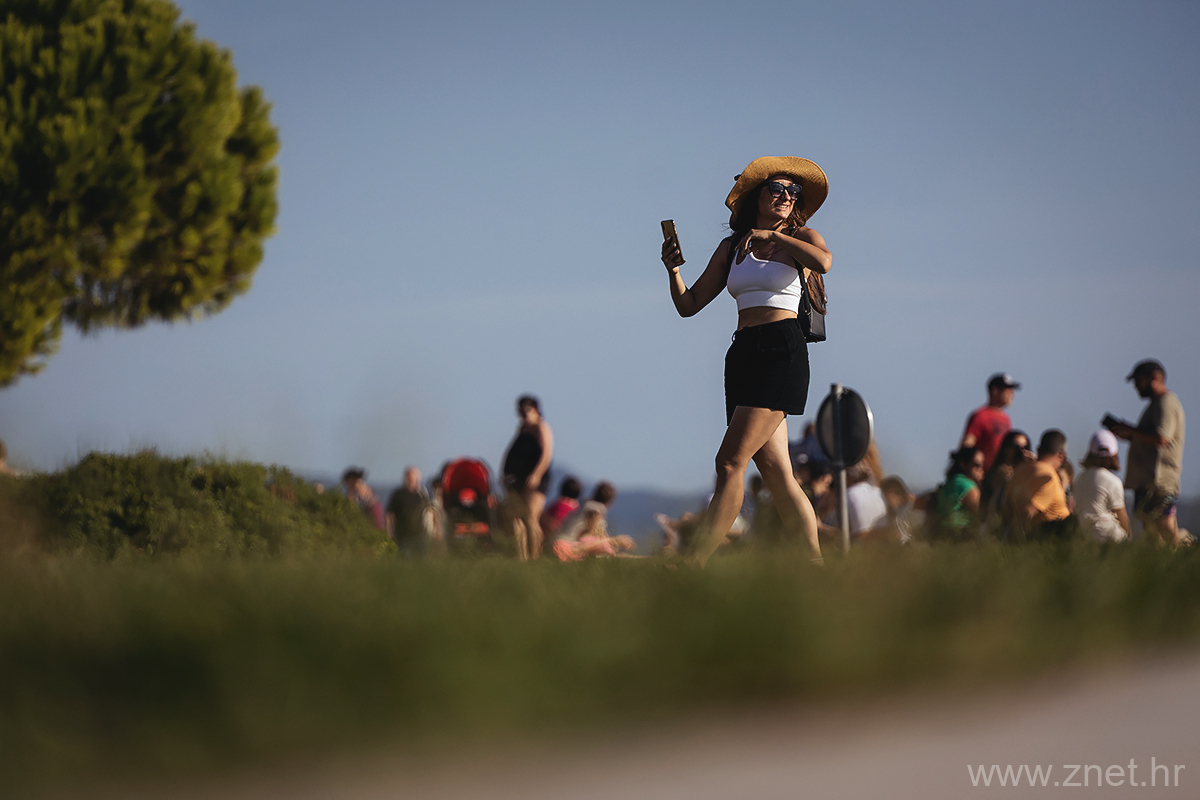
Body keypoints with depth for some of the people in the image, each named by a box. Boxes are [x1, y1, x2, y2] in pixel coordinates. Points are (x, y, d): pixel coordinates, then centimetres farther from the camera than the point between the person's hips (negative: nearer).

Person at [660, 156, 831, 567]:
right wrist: (673, 270, -2)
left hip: (783, 350, -6)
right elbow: (689, 304, 17)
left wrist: (771, 235, -11)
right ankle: (815, 564, 6)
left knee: (730, 462, -15)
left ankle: (695, 564, -19)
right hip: (743, 354, 6)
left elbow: (823, 262, -19)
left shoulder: (801, 237, 6)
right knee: (774, 469, 2)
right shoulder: (732, 247, 18)